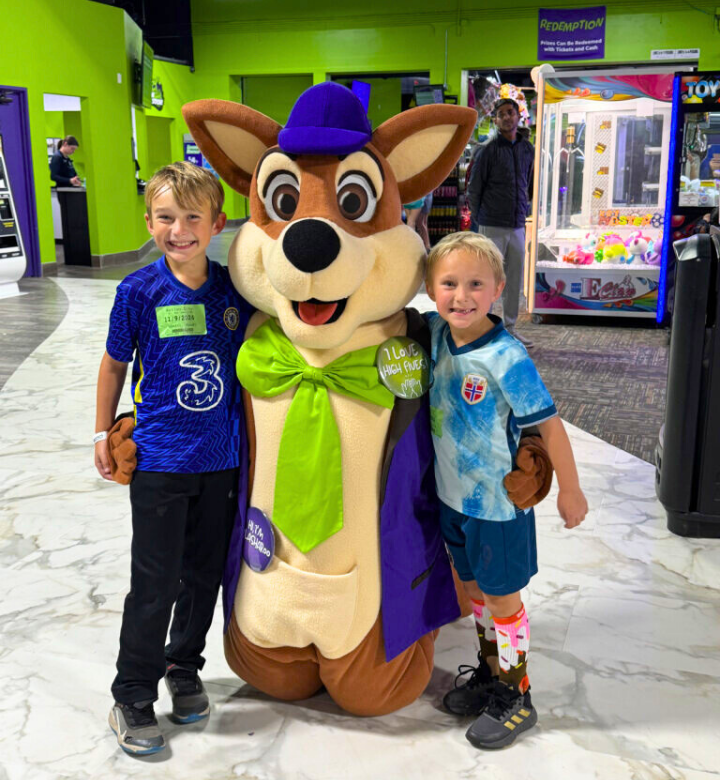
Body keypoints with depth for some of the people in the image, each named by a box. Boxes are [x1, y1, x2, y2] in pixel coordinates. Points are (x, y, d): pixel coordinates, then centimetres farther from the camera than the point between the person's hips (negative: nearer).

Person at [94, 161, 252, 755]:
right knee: (155, 584, 3)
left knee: (205, 574, 15)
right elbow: (115, 363, 4)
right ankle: (132, 698, 22)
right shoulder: (139, 292, -8)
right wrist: (103, 433, 8)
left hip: (221, 459, 3)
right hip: (159, 460, -3)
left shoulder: (235, 289, -3)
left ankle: (184, 668, 38)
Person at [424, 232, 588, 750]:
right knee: (475, 587, 21)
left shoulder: (506, 358, -26)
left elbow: (548, 425, -19)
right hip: (452, 494, 6)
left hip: (498, 500, -6)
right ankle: (489, 674, 41)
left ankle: (515, 698, 27)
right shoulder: (435, 334, -7)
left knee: (502, 597, 9)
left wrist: (570, 490, -13)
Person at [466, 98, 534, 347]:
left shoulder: (527, 149, 11)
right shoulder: (487, 149, -5)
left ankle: (509, 329, 19)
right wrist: (478, 220, -1)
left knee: (515, 279, 9)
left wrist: (524, 212, 14)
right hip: (492, 226, -5)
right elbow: (474, 187, -2)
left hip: (517, 226, 5)